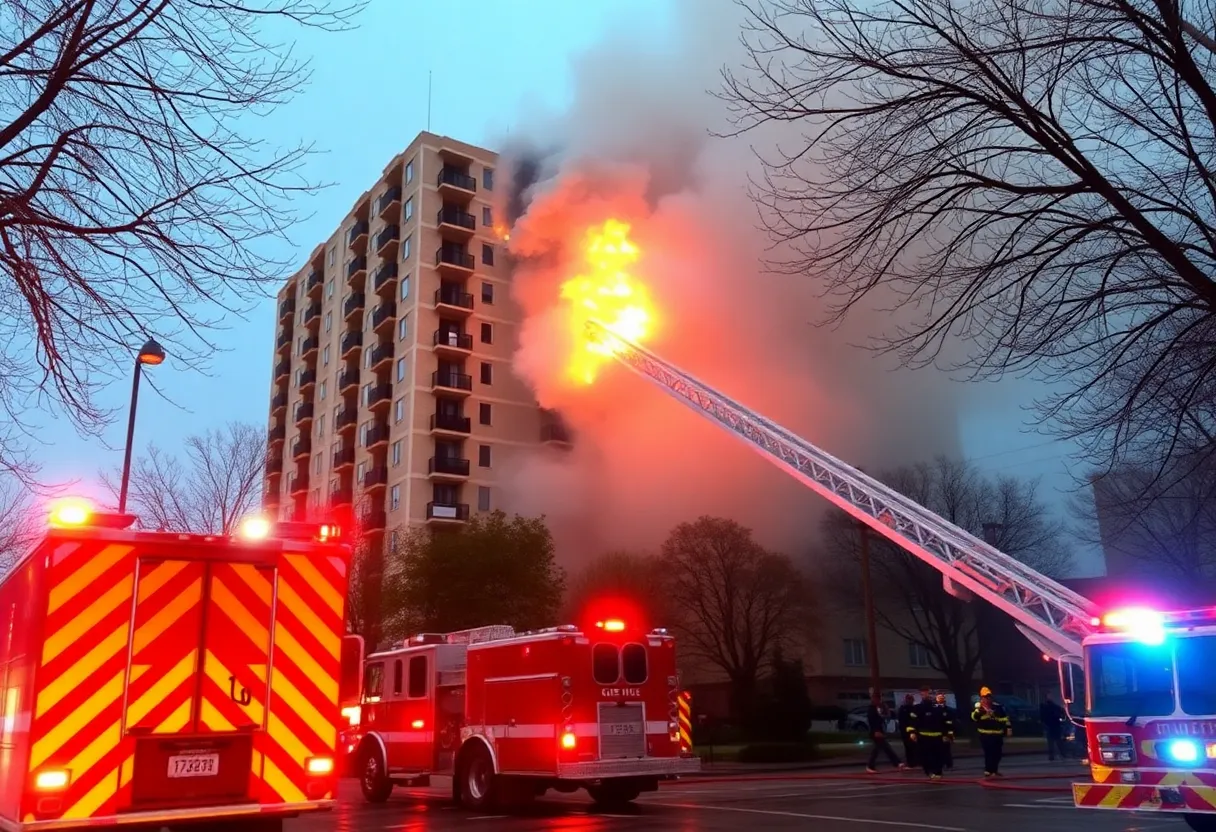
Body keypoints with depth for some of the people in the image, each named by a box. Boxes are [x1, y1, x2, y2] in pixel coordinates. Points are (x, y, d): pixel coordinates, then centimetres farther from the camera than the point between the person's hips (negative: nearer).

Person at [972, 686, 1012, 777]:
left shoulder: (997, 706, 8)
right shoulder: (978, 707, -2)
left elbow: (1004, 718, 10)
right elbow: (974, 717, -17)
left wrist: (1008, 727, 1)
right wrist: (979, 710, -31)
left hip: (997, 734, 4)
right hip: (985, 734, -4)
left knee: (997, 753, 12)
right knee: (989, 753, -10)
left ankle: (994, 770, 26)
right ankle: (988, 771, -4)